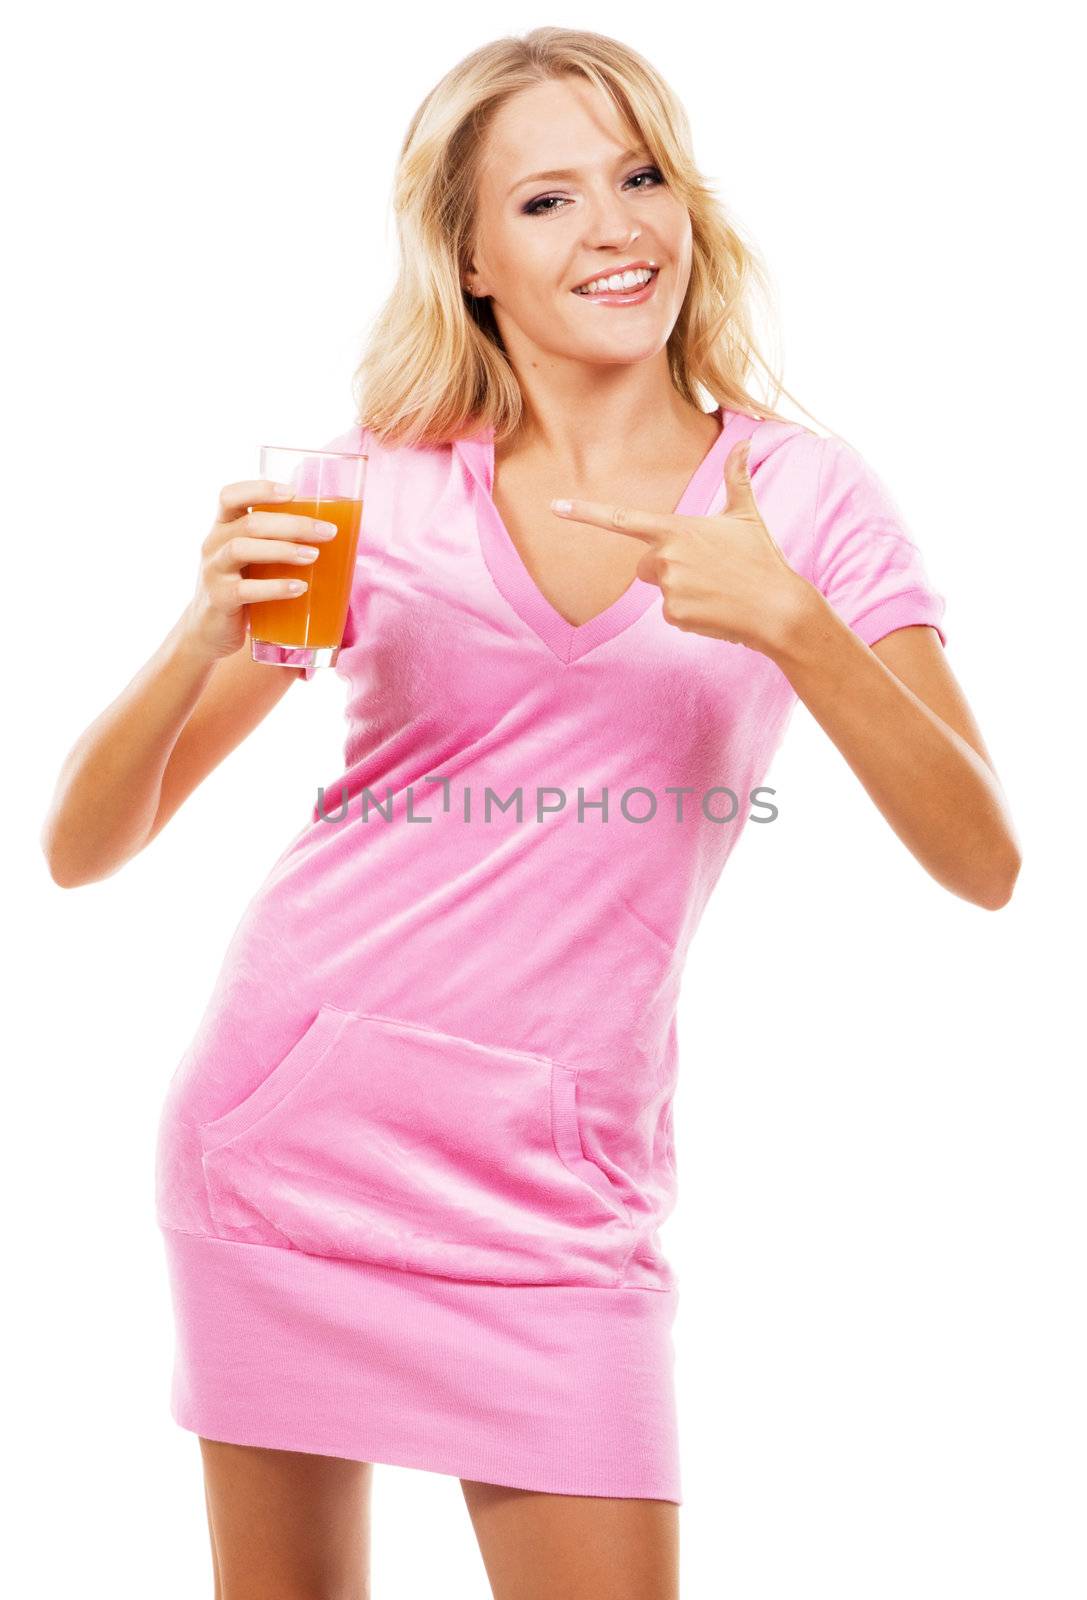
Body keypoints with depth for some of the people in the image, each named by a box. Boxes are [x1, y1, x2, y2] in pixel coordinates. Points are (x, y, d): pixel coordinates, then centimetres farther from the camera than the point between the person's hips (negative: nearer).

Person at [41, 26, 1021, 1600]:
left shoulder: (801, 497, 3)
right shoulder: (376, 484, 3)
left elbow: (983, 862, -7)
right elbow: (82, 845, 1)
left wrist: (791, 624, -20)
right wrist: (208, 632, -17)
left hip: (555, 1173, 0)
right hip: (293, 1109, 1)